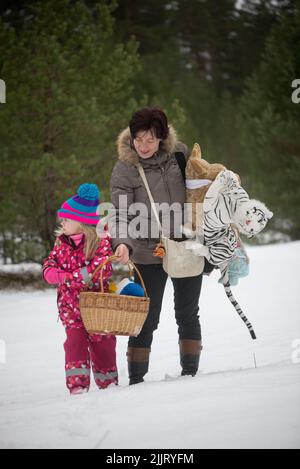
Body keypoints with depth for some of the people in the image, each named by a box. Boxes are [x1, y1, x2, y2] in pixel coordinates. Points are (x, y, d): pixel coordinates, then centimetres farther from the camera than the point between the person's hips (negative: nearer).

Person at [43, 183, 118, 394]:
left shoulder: (101, 241, -11)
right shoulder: (62, 242, 6)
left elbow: (102, 270, -22)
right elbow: (48, 268, 5)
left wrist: (68, 277, -24)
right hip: (71, 307, 3)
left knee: (102, 344, 8)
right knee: (75, 342, -9)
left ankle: (108, 383, 24)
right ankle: (77, 384, -8)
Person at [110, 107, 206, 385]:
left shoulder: (180, 153, -2)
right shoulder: (124, 169, -10)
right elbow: (121, 214, -14)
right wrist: (123, 243, -32)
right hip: (148, 255, -3)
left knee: (188, 314, 11)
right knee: (146, 319, -1)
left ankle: (190, 372, 23)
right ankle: (136, 380, 8)